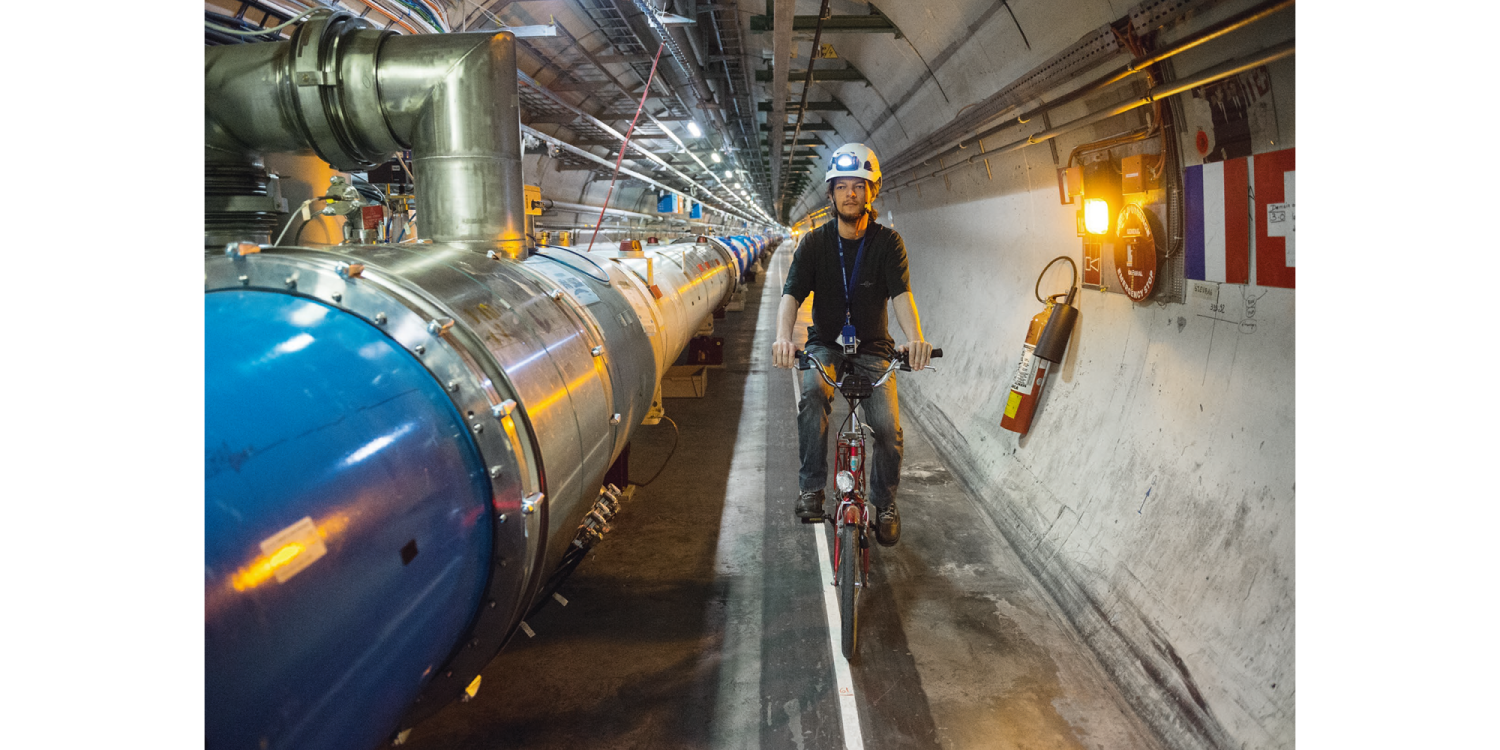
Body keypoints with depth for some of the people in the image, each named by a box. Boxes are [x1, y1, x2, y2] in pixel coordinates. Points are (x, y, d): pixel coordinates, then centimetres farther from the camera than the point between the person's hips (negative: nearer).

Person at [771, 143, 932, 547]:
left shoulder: (887, 242, -6)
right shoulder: (815, 242, -5)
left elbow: (901, 293, -21)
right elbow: (792, 294, -16)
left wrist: (915, 338, -42)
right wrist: (782, 336, -38)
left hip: (872, 349, 0)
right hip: (826, 345, 0)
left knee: (888, 426, -18)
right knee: (813, 394, -33)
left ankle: (885, 501, 8)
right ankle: (811, 487, -18)